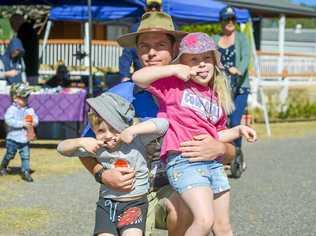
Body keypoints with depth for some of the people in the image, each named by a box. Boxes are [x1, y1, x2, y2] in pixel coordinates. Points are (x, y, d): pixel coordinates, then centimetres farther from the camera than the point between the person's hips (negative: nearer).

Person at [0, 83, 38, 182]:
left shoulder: (29, 110, 6)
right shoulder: (12, 109, -12)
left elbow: (35, 118, 10)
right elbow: (8, 120, -24)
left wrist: (34, 122, -16)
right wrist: (22, 123, -26)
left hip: (25, 139, 4)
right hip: (13, 138, -4)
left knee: (26, 156, 0)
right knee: (9, 155, 11)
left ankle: (25, 172, 7)